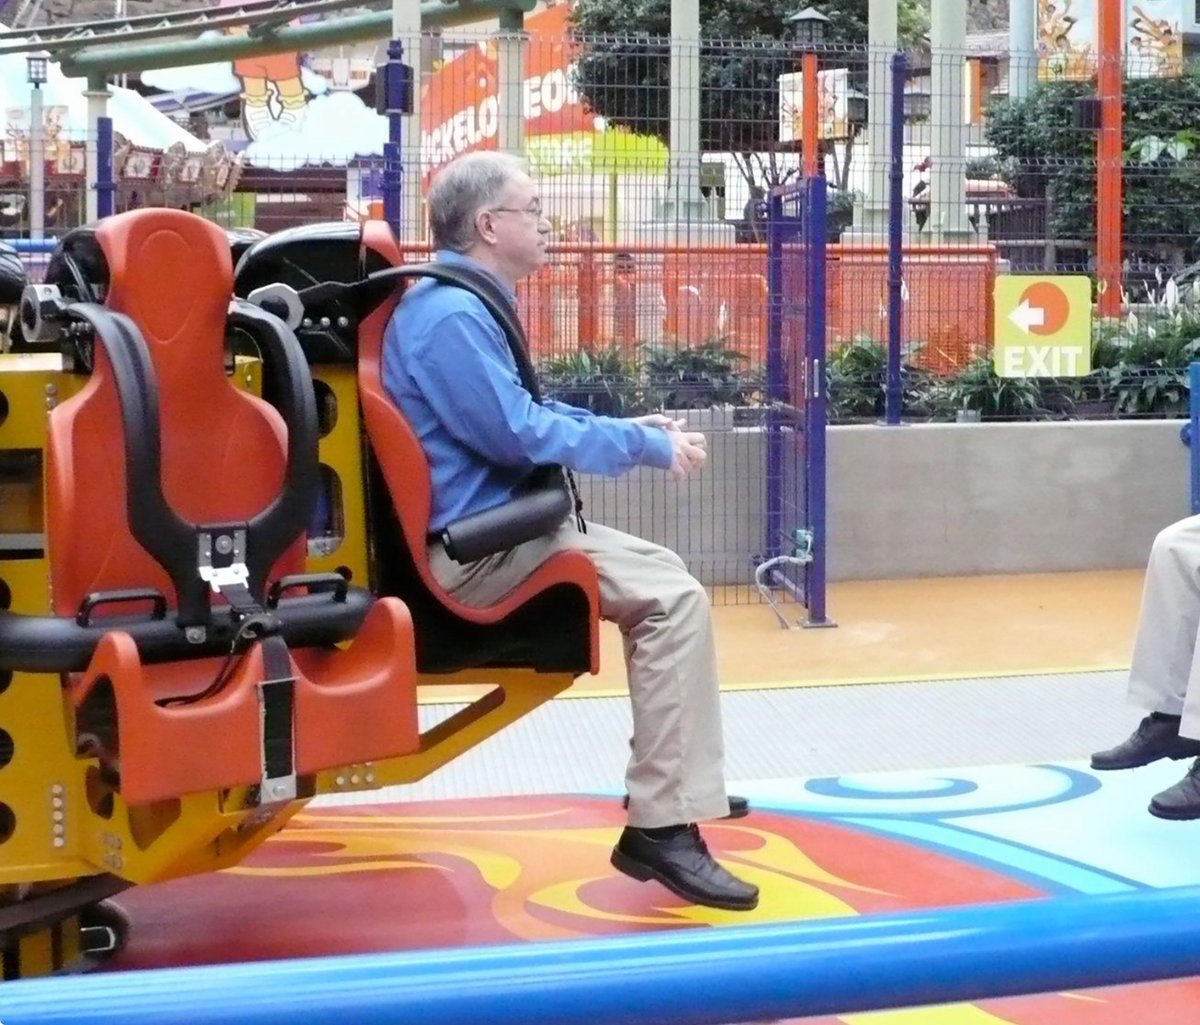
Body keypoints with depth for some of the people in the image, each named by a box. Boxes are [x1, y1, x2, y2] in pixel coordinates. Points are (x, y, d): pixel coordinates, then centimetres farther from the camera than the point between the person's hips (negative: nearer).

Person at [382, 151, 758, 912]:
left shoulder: (462, 305, 16)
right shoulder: (451, 316, -18)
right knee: (676, 597, -17)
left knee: (660, 576, 16)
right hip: (477, 548, -11)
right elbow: (521, 434, -22)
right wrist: (644, 445, -11)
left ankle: (676, 787, 21)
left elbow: (524, 413, 24)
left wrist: (630, 428, 13)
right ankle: (662, 828, -17)